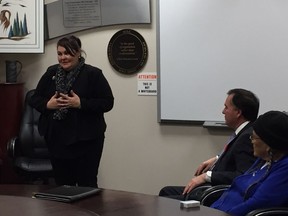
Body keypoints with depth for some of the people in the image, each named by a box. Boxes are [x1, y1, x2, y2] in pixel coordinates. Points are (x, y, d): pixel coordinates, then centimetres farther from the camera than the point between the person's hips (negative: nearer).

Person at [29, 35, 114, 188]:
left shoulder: (93, 74, -5)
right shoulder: (51, 73, 9)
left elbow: (107, 102, -9)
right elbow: (35, 99, 13)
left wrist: (80, 103, -20)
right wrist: (48, 104, -9)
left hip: (85, 140, -5)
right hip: (56, 139, 5)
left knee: (87, 185, -1)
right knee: (62, 184, 12)